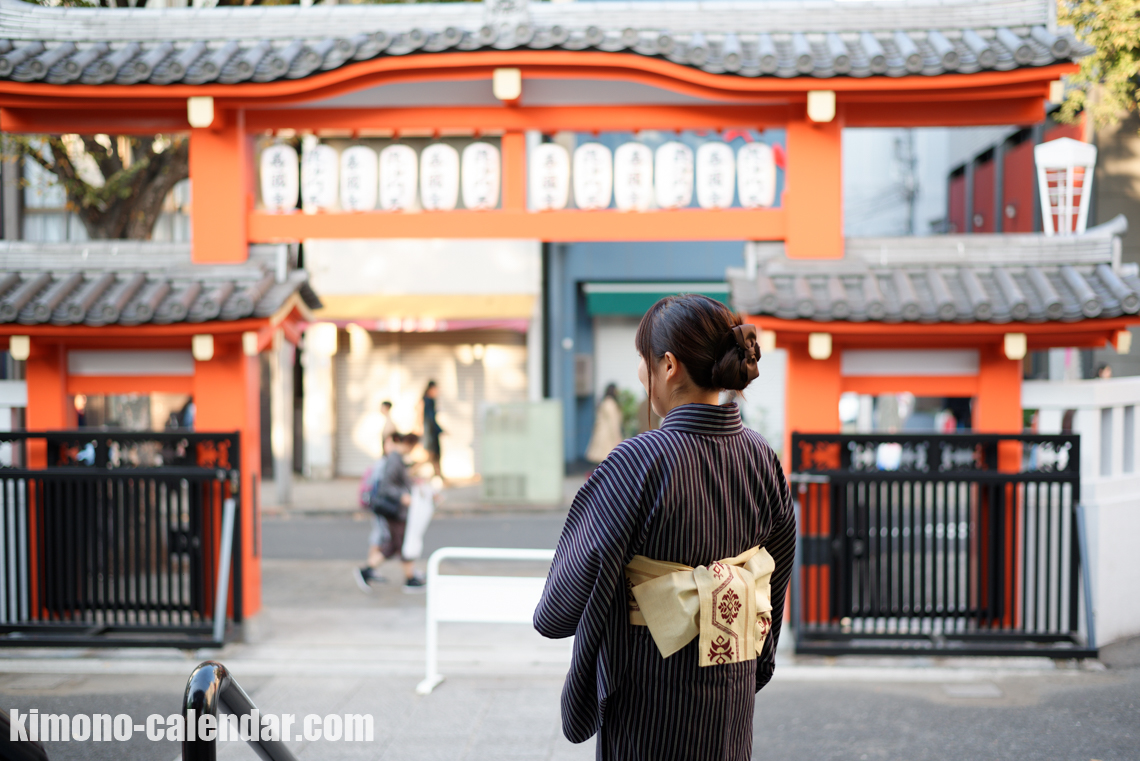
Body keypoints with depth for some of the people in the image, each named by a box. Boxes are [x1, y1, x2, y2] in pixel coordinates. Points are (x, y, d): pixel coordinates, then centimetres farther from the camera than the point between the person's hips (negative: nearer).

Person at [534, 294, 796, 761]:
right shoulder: (760, 455, -3)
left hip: (653, 692, -6)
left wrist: (549, 616, 5)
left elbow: (584, 568, -16)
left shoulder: (641, 461, -23)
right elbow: (779, 567, 9)